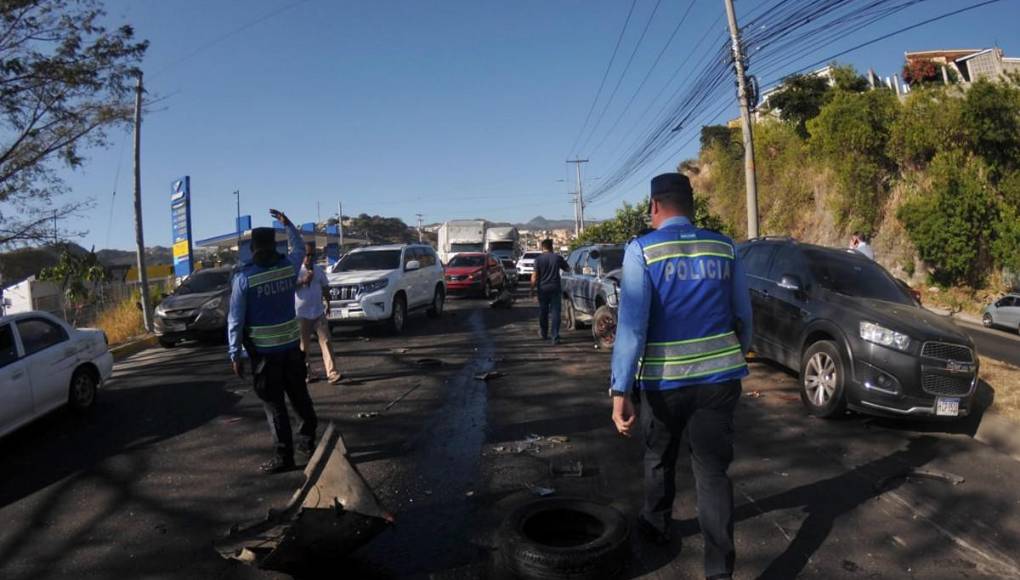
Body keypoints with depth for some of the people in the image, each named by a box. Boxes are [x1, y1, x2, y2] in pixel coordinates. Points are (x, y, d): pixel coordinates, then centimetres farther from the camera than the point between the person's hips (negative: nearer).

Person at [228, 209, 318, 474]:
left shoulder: (244, 277, -12)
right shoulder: (289, 265, -2)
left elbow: (236, 320, -11)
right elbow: (299, 248, 23)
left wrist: (235, 354, -5)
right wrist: (287, 223, 32)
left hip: (264, 350, -4)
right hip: (292, 344, 4)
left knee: (274, 404, 3)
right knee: (299, 395, 17)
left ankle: (284, 456, 7)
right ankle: (309, 440, 28)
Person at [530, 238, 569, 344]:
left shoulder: (539, 259, -7)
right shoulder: (557, 257, -1)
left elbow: (534, 276, -10)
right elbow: (567, 268, 13)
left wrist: (532, 288, -1)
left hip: (543, 288, 0)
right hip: (555, 288, 0)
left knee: (543, 312, 15)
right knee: (555, 312, 0)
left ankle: (544, 334, 29)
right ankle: (555, 337, -8)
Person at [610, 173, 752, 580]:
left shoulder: (642, 250, -9)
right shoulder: (724, 247, 3)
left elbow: (632, 324, -17)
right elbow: (743, 314, 11)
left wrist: (621, 390, -17)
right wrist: (738, 356, 28)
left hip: (663, 380, -2)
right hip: (719, 376, 2)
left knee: (659, 459, 22)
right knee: (712, 470, 8)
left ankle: (656, 526, 43)